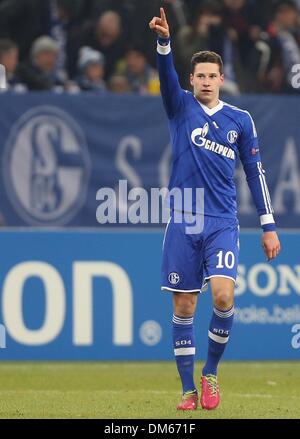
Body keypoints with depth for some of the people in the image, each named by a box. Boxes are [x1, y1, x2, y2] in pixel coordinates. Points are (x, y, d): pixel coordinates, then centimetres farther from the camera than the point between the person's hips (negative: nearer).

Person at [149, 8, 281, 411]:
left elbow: (255, 172, 10)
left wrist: (269, 226, 6)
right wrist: (164, 39, -34)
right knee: (183, 307, 0)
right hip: (183, 222, 0)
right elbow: (166, 74, -14)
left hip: (223, 223, 0)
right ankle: (189, 389, 8)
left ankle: (211, 373, 3)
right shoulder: (181, 107, 5)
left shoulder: (240, 120, 7)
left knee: (223, 295, -18)